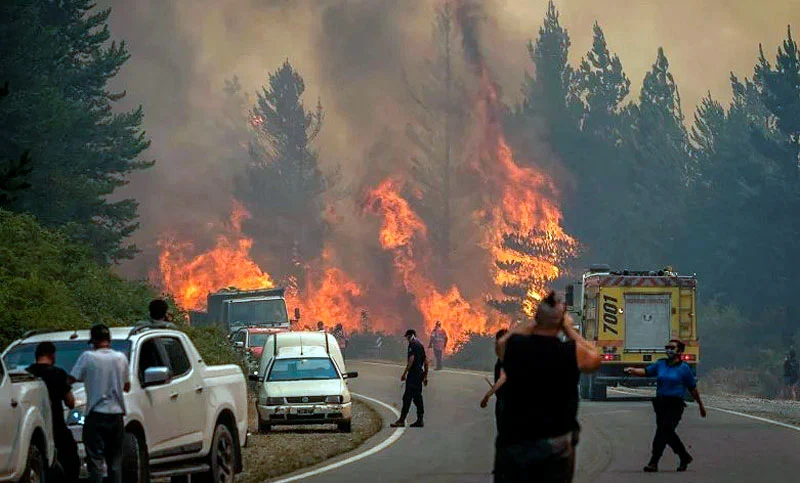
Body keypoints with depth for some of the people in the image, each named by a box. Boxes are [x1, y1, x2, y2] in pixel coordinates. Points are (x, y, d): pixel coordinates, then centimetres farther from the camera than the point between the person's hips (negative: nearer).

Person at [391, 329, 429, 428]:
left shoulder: (412, 345, -9)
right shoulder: (420, 345, 18)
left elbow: (411, 360, -19)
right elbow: (426, 362, 21)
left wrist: (405, 373, -17)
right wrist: (425, 377, 25)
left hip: (413, 374, -9)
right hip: (420, 374, 9)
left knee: (407, 397, -10)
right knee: (418, 397, 12)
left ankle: (401, 420, -14)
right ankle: (420, 420, 10)